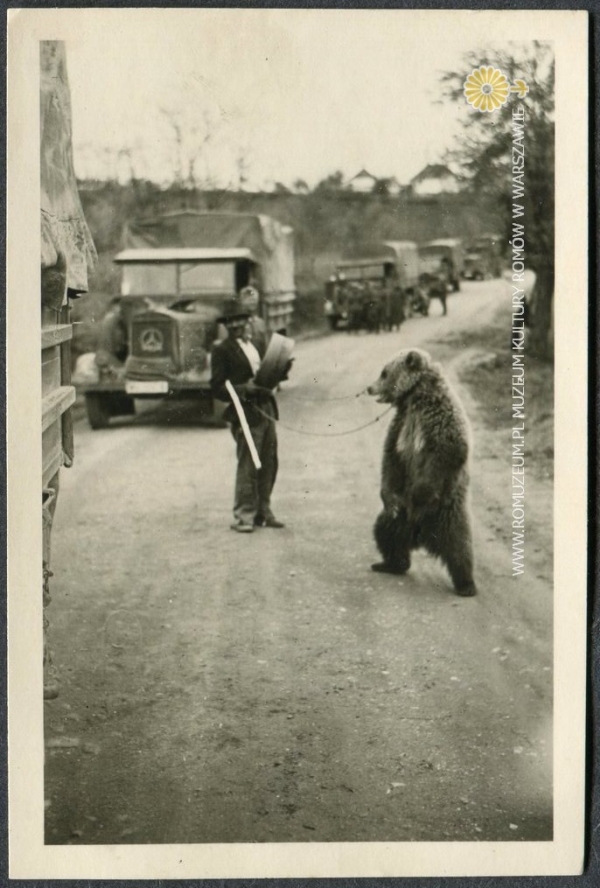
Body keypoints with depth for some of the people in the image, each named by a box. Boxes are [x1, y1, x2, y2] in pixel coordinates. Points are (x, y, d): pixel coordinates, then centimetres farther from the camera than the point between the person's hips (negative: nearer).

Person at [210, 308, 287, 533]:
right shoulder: (222, 350, -5)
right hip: (245, 413, -7)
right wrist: (244, 389, -20)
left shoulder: (258, 343, 15)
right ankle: (243, 516, 2)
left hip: (266, 409, 7)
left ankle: (262, 512, 20)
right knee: (247, 467, -6)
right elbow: (217, 387, -9)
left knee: (268, 465, 9)